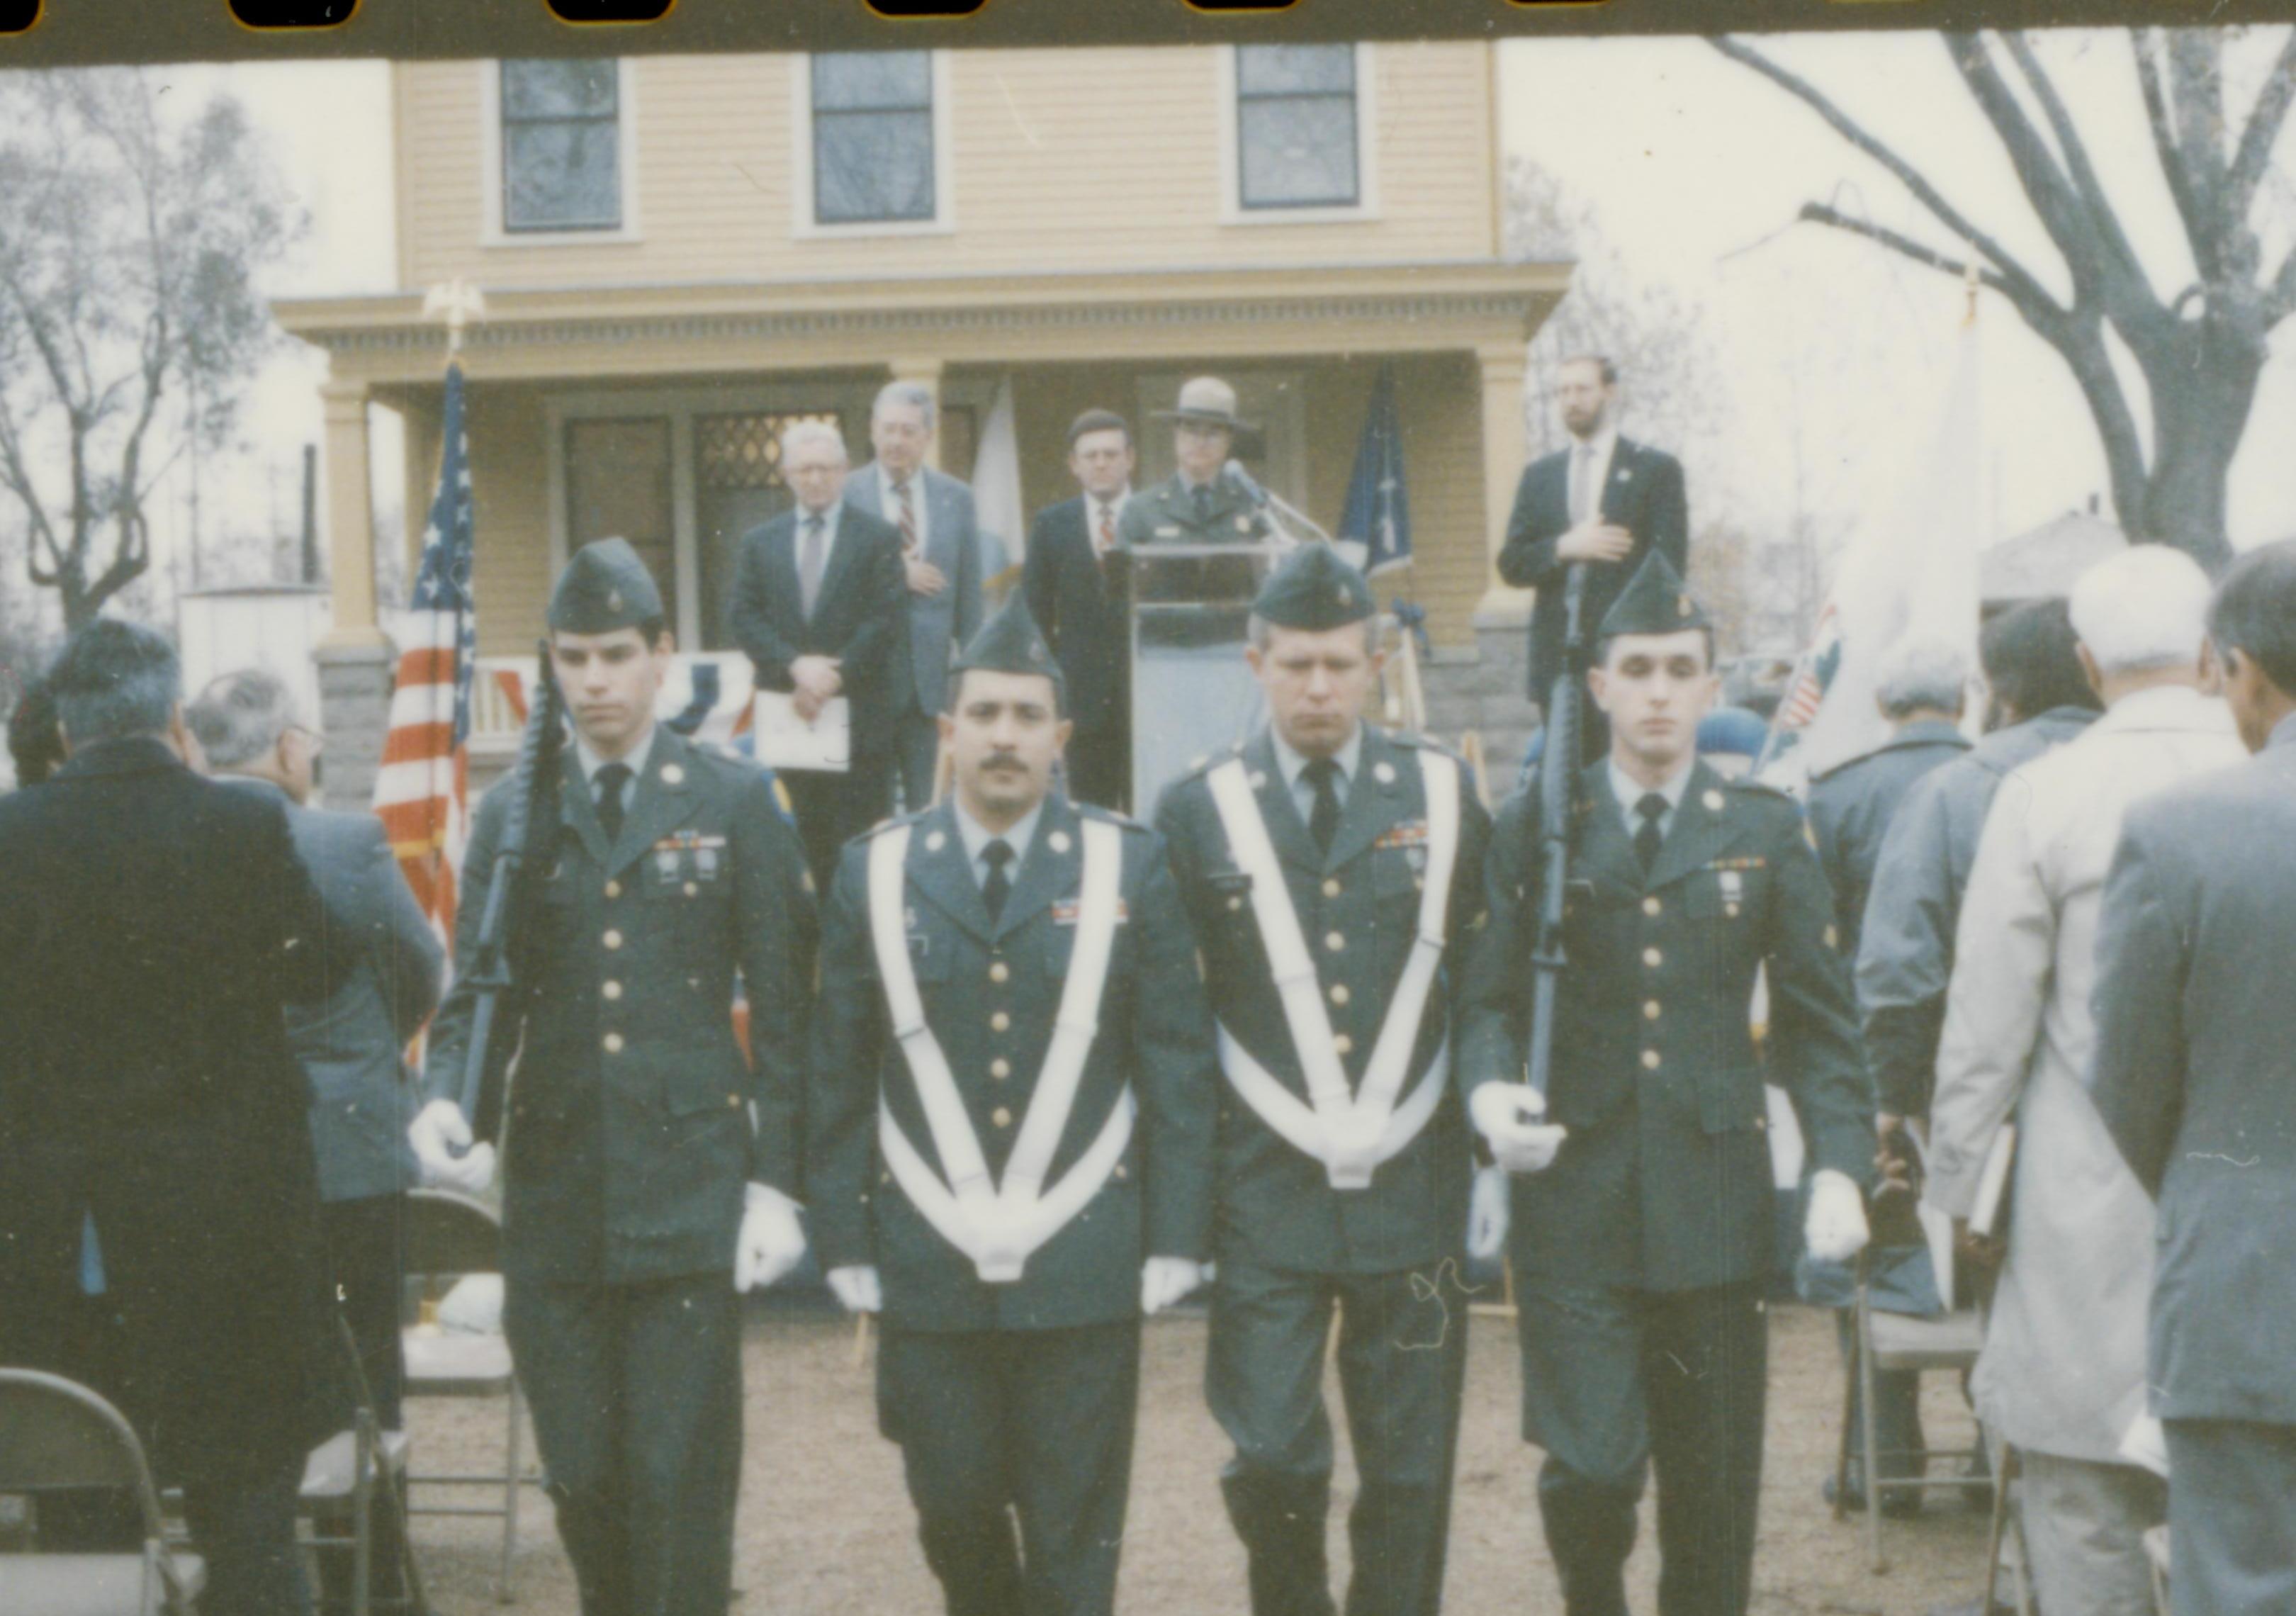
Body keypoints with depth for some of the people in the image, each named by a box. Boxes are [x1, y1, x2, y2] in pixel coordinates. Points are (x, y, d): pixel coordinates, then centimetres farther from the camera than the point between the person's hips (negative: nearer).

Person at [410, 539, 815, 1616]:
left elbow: (782, 1008, 2)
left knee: (681, 1484, -4)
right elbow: (475, 994, 9)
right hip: (554, 1195, 3)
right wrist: (442, 1099, -12)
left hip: (689, 1193, -3)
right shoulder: (510, 815, 11)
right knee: (581, 1481, 7)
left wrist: (776, 1183, -4)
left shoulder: (735, 801, 4)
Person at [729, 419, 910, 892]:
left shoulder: (879, 538, 2)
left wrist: (835, 675, -15)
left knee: (862, 845, -3)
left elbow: (886, 619, -6)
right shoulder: (759, 543, 11)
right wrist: (796, 666, -13)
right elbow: (745, 619, 2)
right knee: (812, 837, 7)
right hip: (793, 712, 3)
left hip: (861, 714, -3)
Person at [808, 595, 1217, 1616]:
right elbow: (841, 1077, 5)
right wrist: (844, 1242, 2)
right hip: (928, 1268, 1)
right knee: (952, 1510, 10)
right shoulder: (875, 873, 4)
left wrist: (1175, 1237, -4)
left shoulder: (1129, 867, 0)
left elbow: (1178, 1065, 0)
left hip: (1085, 1266, -1)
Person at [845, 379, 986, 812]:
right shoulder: (845, 496, -1)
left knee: (926, 806, 7)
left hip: (929, 677, 2)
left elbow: (969, 595, 9)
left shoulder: (956, 499, 8)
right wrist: (893, 575, -17)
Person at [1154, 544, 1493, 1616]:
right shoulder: (1197, 811, 2)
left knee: (1409, 1478, 7)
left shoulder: (1444, 794, 5)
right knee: (1272, 1458, -4)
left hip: (1412, 1192, 1)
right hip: (1262, 1195, -1)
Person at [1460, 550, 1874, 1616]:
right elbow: (1490, 997, 5)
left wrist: (1839, 1166, -7)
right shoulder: (1534, 828, 6)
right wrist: (1488, 1090, -17)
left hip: (1715, 1200, 1)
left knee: (1713, 1486, 6)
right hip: (1573, 1197, -1)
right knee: (1590, 1466, -8)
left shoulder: (1765, 832, 8)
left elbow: (1818, 1019, 7)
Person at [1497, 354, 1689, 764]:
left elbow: (1669, 566, -1)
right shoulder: (1538, 475, 16)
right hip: (1557, 660, 4)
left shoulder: (1657, 469, 4)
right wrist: (1564, 548, -10)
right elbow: (1511, 564, 10)